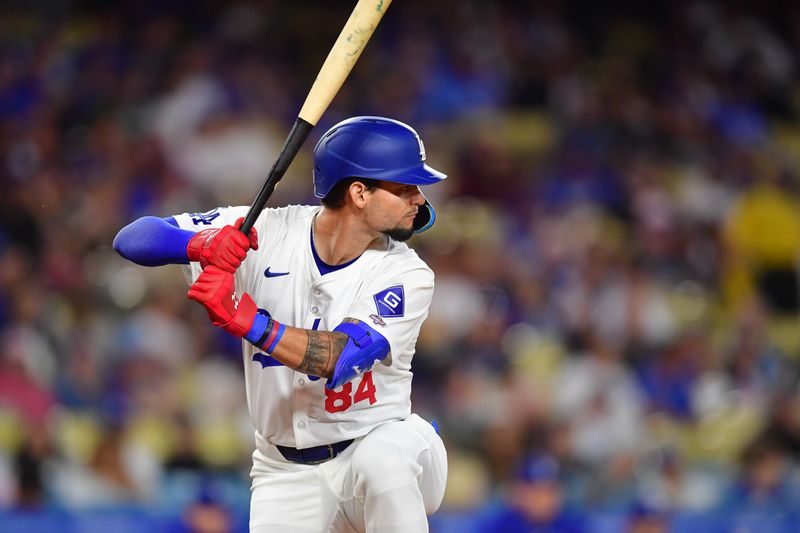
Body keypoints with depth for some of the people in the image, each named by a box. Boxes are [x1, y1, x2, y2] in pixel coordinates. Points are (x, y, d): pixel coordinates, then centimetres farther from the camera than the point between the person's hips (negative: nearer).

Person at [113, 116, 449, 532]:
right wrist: (203, 244, -34)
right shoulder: (261, 233, -9)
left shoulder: (407, 276, -14)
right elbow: (134, 238, -12)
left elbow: (341, 359, -29)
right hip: (286, 474, 1)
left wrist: (244, 319, -42)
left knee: (381, 461, -36)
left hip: (380, 440, -1)